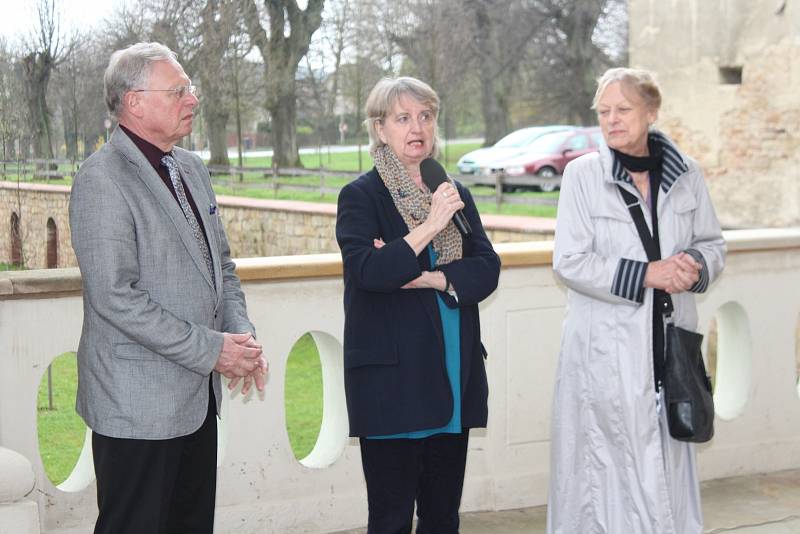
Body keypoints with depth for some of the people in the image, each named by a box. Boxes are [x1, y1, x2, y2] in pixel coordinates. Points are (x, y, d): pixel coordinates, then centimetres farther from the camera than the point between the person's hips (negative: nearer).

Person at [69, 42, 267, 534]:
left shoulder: (191, 168, 12)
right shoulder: (102, 181, -15)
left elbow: (221, 265, 19)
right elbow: (115, 298, -21)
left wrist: (240, 334, 1)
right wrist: (211, 349, -18)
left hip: (198, 397, 8)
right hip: (138, 404, -8)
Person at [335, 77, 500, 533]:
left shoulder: (455, 194, 13)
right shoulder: (361, 196, -2)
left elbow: (487, 269, 3)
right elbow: (365, 271, -18)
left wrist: (431, 278, -12)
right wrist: (430, 227, -19)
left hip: (455, 375, 5)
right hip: (392, 377, -5)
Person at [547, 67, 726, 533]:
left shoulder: (686, 174, 5)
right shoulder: (583, 174, -4)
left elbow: (713, 243, 14)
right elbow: (569, 261, -9)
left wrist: (697, 266, -10)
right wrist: (646, 274, -16)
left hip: (670, 343, 3)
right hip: (607, 350, -3)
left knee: (670, 466, 7)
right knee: (612, 472, -2)